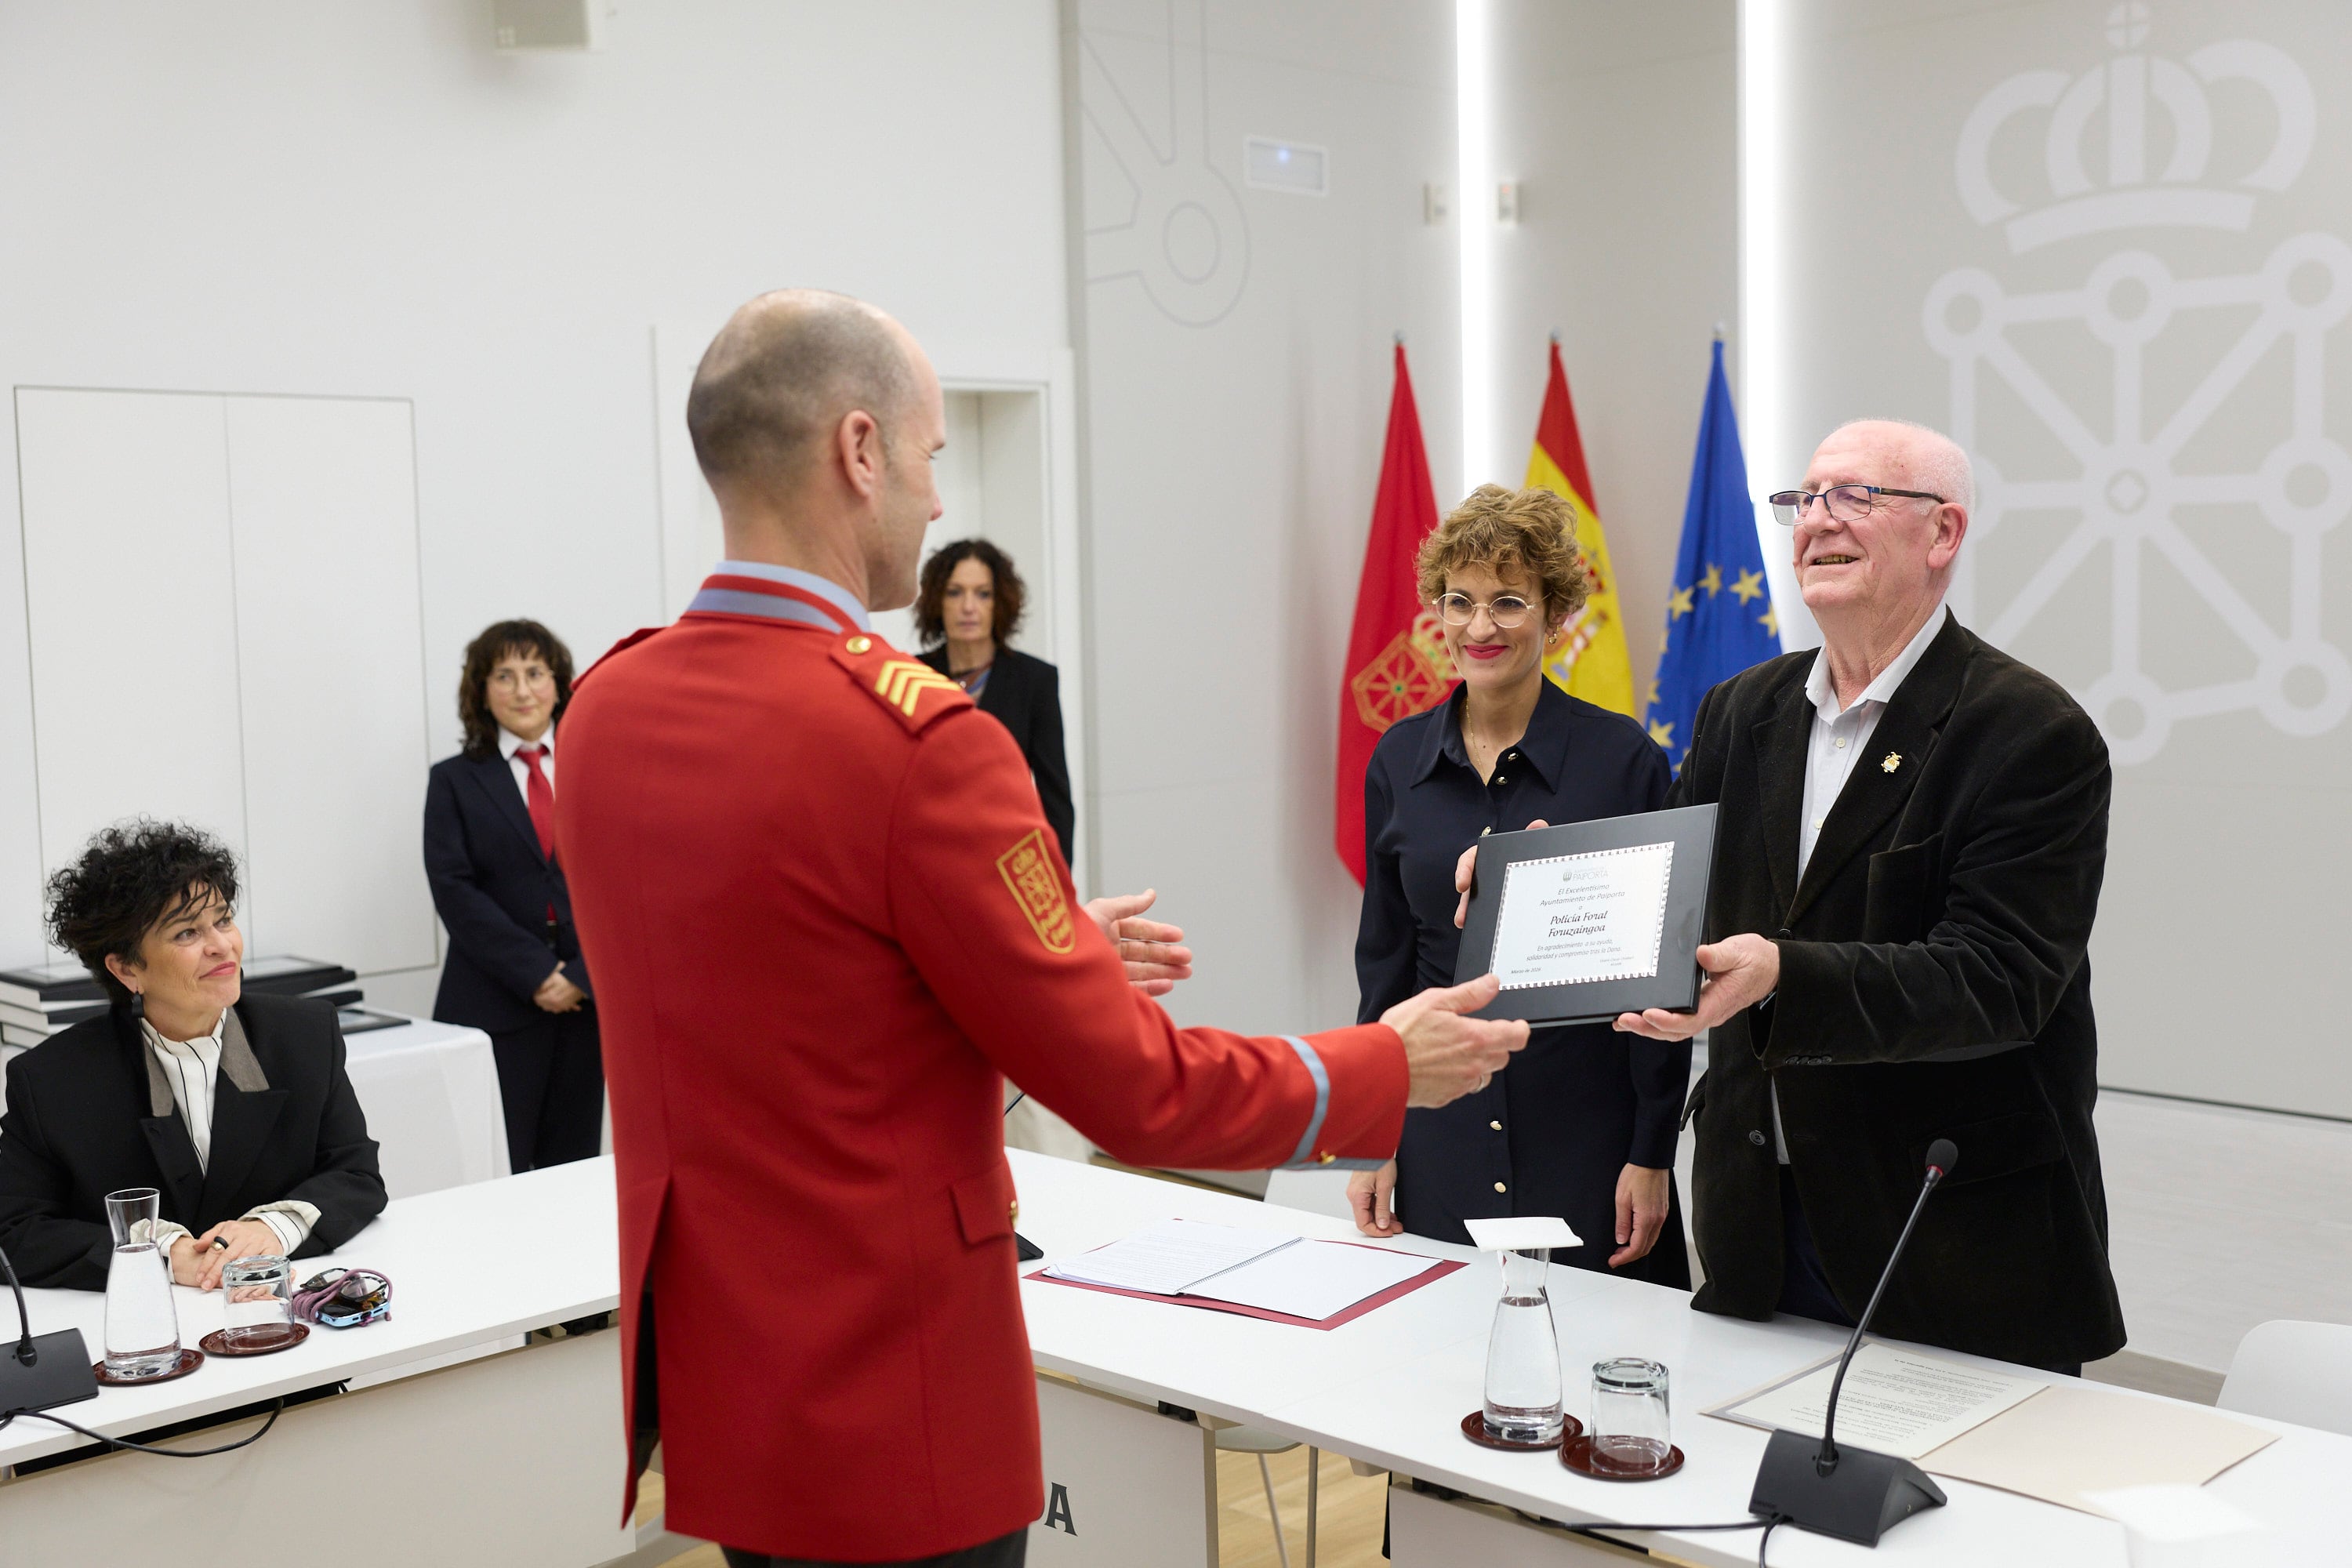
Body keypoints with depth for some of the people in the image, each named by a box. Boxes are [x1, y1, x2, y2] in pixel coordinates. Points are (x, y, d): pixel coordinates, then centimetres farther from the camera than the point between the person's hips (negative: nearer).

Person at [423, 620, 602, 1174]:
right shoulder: (455, 781, 7)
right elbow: (454, 891, -3)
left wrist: (580, 975, -9)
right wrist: (535, 972, -12)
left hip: (585, 1001, 2)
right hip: (494, 1007, -2)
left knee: (572, 1168, 6)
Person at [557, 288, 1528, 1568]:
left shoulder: (602, 710, 1)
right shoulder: (915, 739, -23)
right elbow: (1133, 1095, -17)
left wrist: (1048, 950, 18)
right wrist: (1389, 1066, -2)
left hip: (699, 1369, 8)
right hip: (880, 1412, -8)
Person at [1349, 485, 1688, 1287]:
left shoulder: (1623, 757, -7)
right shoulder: (1398, 760, 4)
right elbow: (1385, 960, 9)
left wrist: (1651, 1155, -7)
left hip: (1583, 1123, -3)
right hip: (1438, 1133, 3)